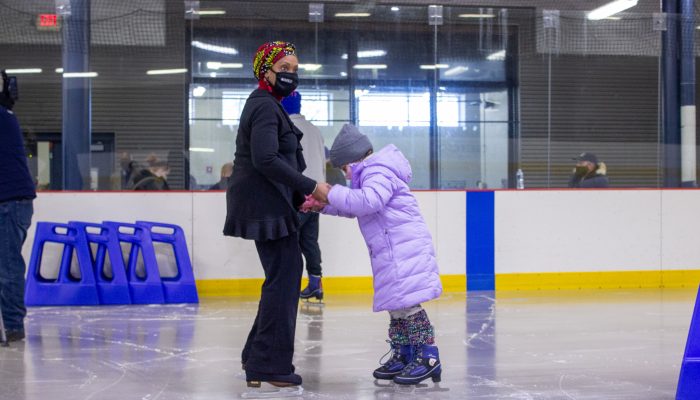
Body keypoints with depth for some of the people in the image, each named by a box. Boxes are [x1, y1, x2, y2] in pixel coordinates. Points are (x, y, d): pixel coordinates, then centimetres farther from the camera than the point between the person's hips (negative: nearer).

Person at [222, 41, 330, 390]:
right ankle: (269, 364, -6)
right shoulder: (265, 106, -14)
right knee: (283, 276, -9)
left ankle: (258, 358, 21)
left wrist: (301, 198, 13)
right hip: (264, 202, -11)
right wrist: (311, 187, -23)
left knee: (286, 273, 15)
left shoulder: (269, 105, 20)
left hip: (269, 202, 11)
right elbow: (266, 161, -25)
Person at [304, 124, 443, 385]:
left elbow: (368, 201, -31)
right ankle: (403, 356, 21)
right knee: (396, 304, 14)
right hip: (392, 251, 11)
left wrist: (332, 193, -23)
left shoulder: (377, 174, -12)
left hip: (404, 248, -11)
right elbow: (352, 208, 29)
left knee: (408, 303, -14)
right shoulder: (372, 173, 21)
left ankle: (428, 357, -13)